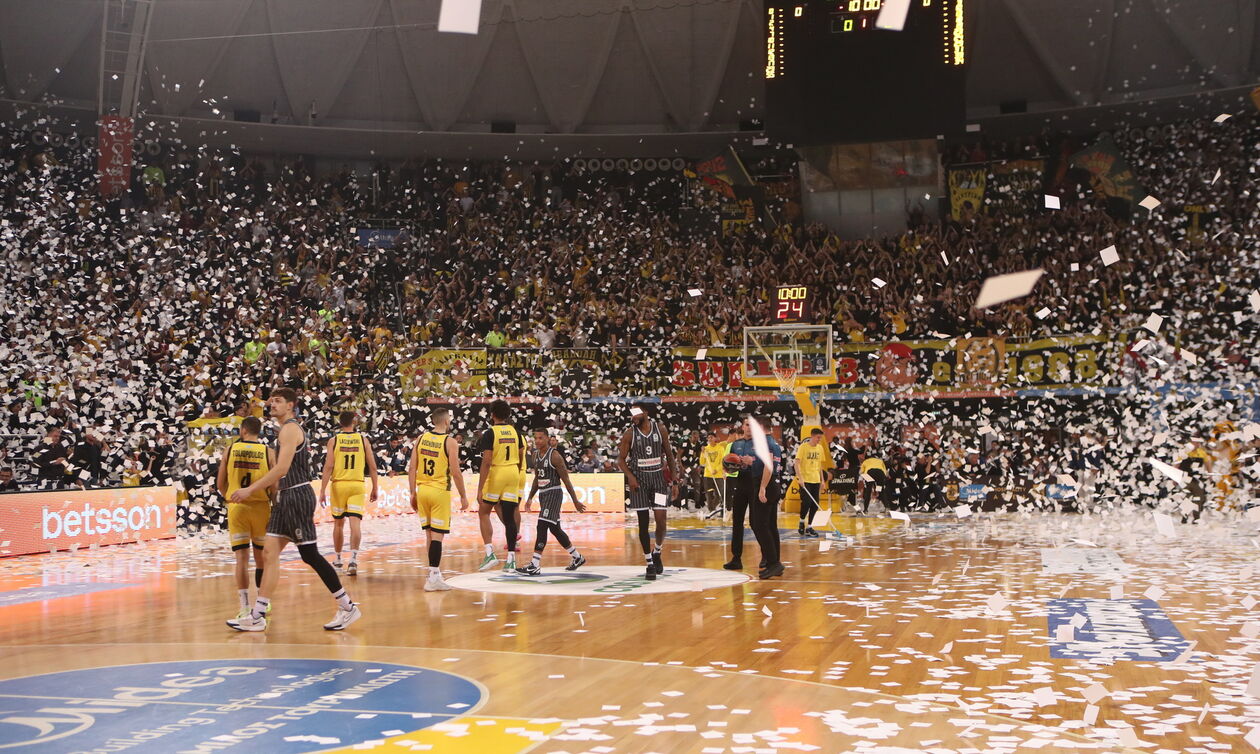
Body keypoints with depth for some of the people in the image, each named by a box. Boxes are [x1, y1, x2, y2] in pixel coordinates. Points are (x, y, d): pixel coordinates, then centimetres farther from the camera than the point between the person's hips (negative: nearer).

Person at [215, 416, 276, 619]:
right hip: (261, 507, 0)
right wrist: (272, 499, 10)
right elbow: (275, 486, -8)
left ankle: (245, 608, -3)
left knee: (242, 558, 2)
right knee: (261, 557, 14)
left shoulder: (230, 450, 0)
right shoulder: (269, 452, -3)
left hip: (236, 508, 0)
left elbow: (220, 484, 3)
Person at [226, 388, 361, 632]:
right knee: (269, 554, 6)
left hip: (297, 495, -10)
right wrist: (254, 487, 21)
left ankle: (348, 607, 1)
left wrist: (250, 490, -19)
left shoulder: (290, 429, -12)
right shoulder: (290, 429, 19)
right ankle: (257, 616, 8)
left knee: (310, 555, -6)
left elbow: (282, 468, -21)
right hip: (286, 497, 10)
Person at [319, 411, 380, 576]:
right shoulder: (363, 440, 2)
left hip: (339, 485, 0)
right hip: (357, 485, 0)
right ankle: (353, 559, -21)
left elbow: (328, 466, -8)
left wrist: (322, 490, -7)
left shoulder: (334, 440, -1)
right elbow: (372, 467, 2)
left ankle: (338, 559, 27)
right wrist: (375, 488, 10)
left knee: (338, 523, 15)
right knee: (355, 523, -6)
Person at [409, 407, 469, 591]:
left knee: (430, 533, 15)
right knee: (437, 534, -4)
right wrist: (463, 496, -2)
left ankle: (435, 572, 22)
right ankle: (433, 579, -6)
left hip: (422, 490, 5)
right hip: (440, 491, -5)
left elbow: (412, 469, 5)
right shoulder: (450, 442, -8)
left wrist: (413, 493, 11)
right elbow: (456, 473, -11)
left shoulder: (421, 438, 6)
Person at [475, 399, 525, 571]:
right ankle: (511, 559, 5)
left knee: (483, 512, 11)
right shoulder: (515, 431, 8)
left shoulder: (490, 433, -10)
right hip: (514, 474, 5)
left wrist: (480, 488, -15)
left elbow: (486, 462, -15)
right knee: (509, 516, 6)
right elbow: (521, 457, 16)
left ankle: (490, 552, -3)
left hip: (496, 474, -5)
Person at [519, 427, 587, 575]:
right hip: (543, 494, 9)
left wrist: (575, 501, -10)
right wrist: (530, 498, 19)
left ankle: (534, 566, -16)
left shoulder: (555, 456, -14)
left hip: (554, 493, -9)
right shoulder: (536, 455, 10)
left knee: (542, 526, -16)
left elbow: (566, 479, -12)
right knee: (555, 529, 15)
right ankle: (577, 558, 30)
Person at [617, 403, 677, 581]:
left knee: (661, 520, -8)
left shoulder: (660, 429, 0)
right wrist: (630, 476, -15)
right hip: (639, 479, -1)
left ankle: (657, 552, 20)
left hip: (658, 477, 1)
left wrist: (674, 474, 3)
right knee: (643, 523, -1)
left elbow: (669, 454, 10)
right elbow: (621, 460, 0)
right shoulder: (629, 434, -4)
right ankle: (650, 564, 9)